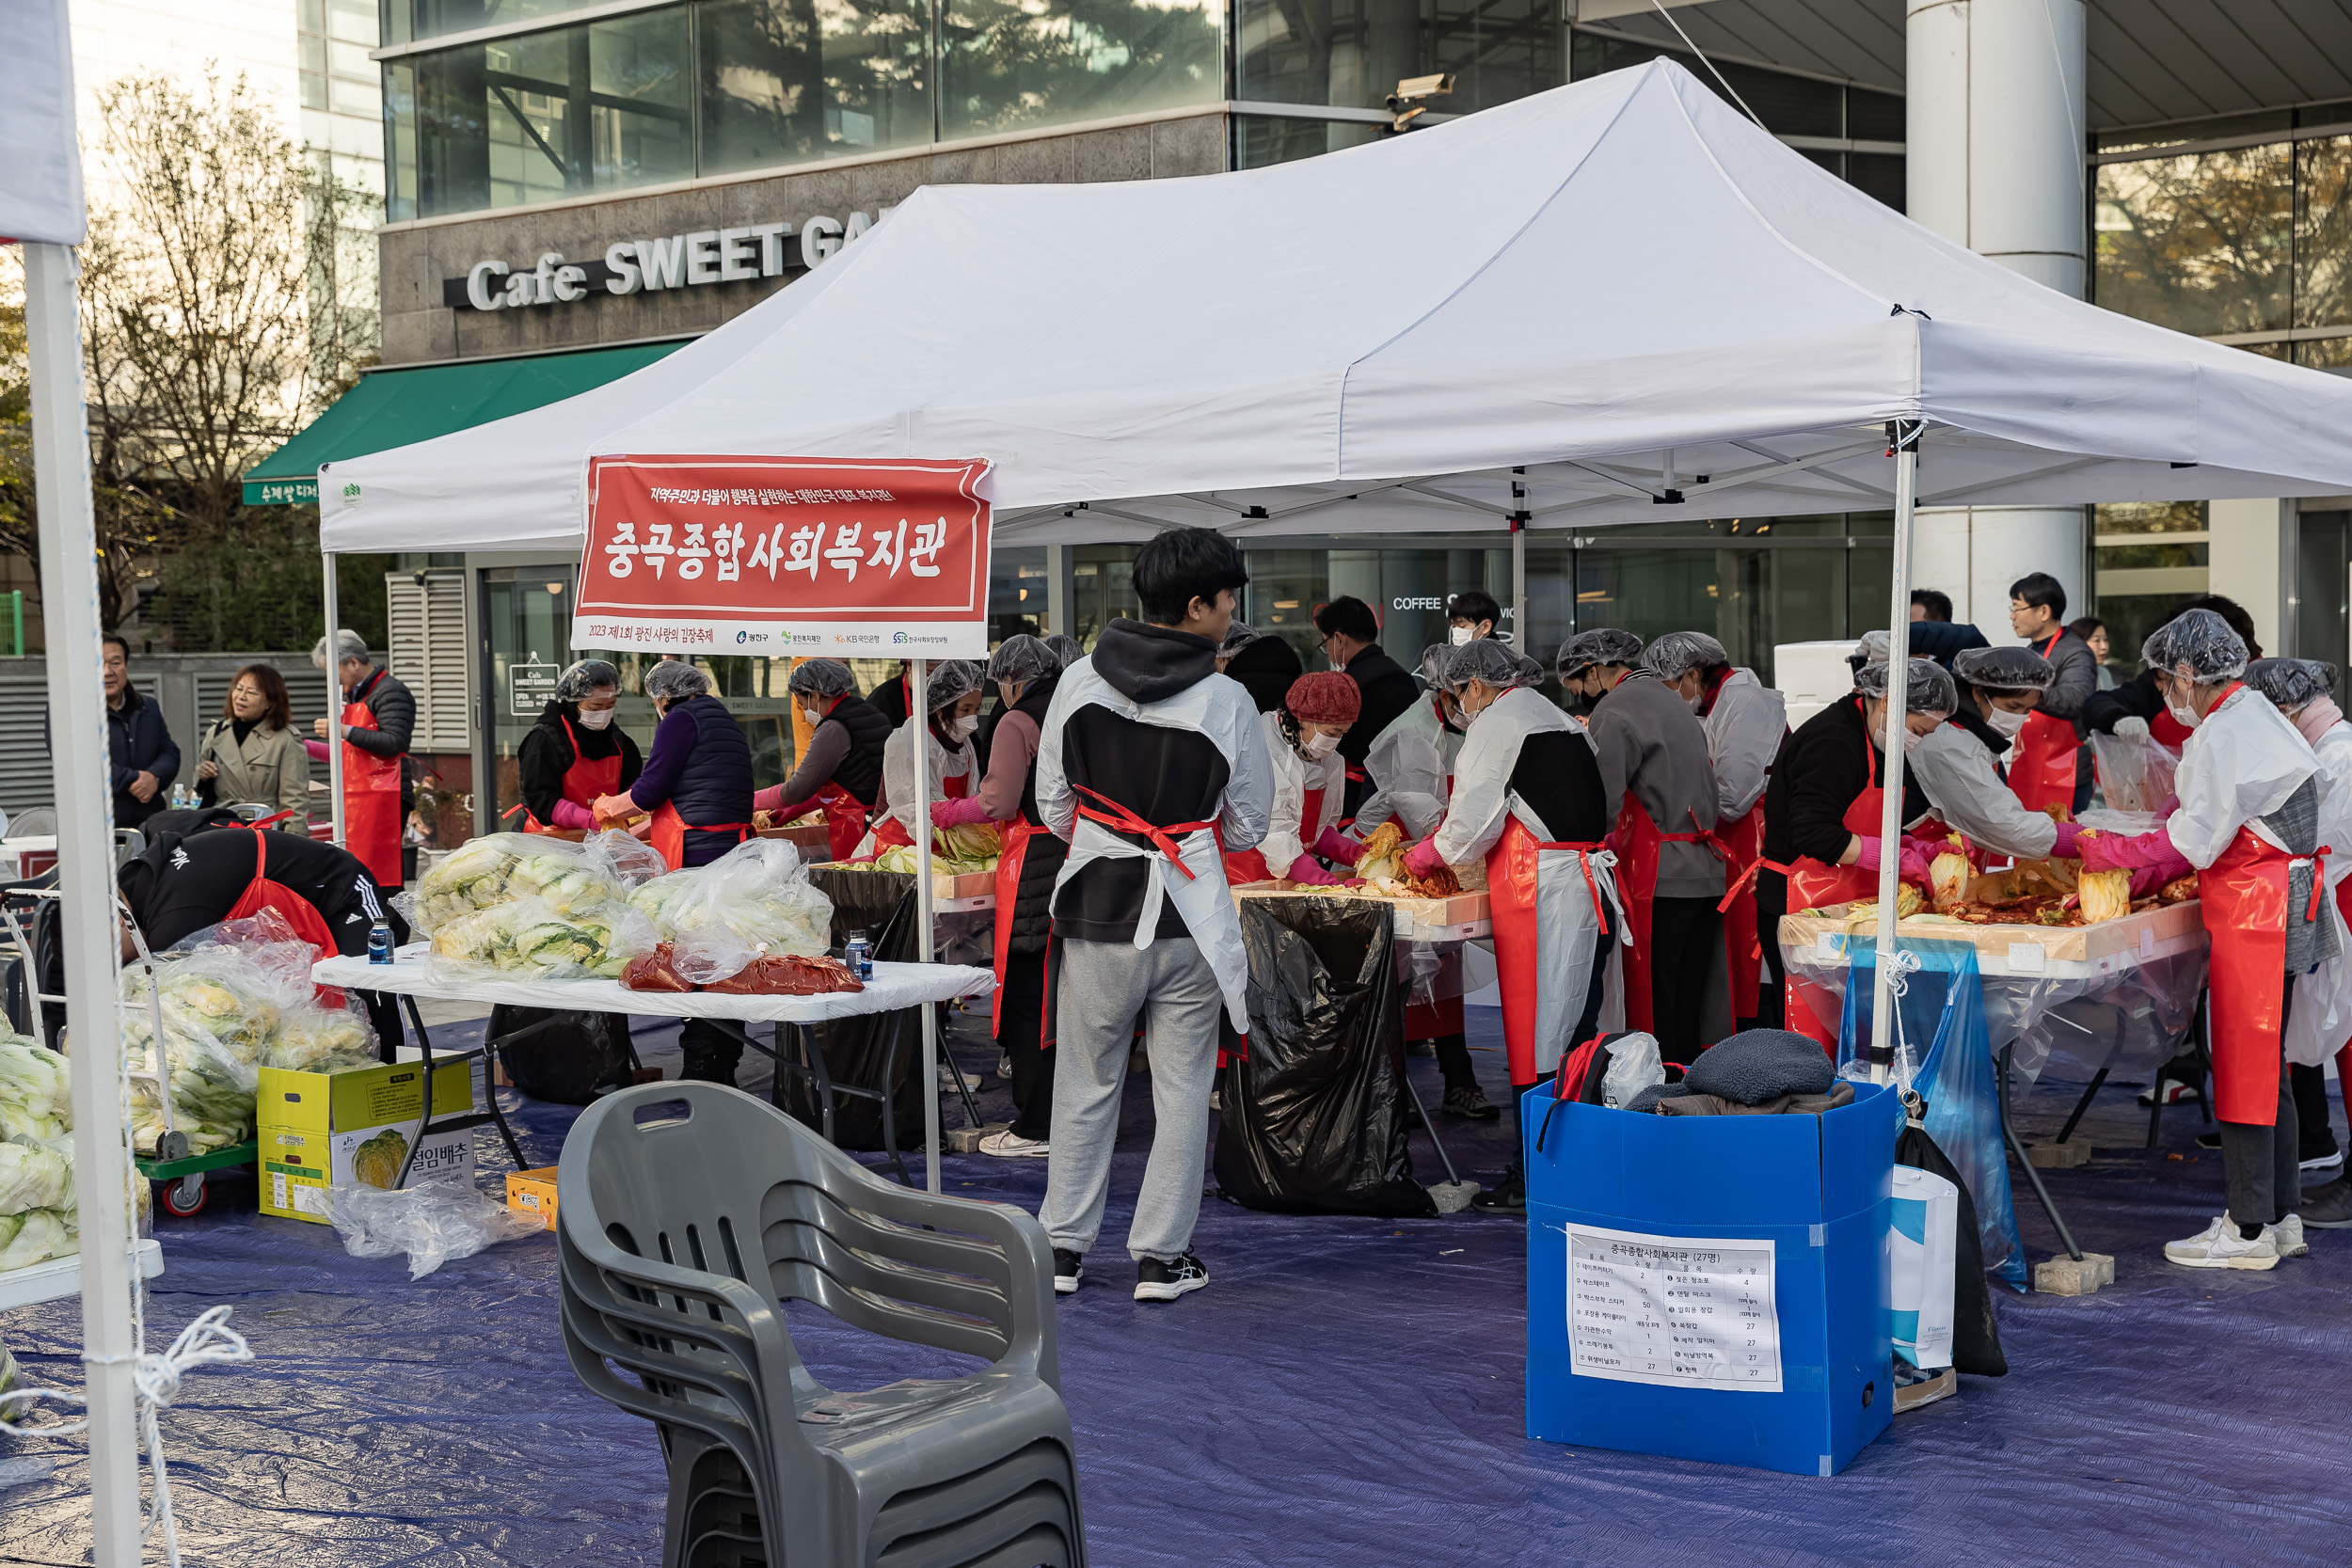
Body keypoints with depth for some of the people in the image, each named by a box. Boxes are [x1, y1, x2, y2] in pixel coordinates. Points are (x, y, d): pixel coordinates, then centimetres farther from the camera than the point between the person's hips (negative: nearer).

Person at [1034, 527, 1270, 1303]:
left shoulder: (1079, 683, -4)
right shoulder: (1226, 700, -10)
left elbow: (1052, 808, 3)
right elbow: (1248, 827, -1)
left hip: (1095, 908, 2)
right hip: (1189, 914, -2)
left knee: (1085, 1084, 14)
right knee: (1182, 1089, 9)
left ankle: (1063, 1248, 20)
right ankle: (1161, 1256, 13)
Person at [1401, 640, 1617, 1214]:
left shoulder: (1496, 724, -5)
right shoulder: (1562, 721, 20)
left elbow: (1473, 821, -7)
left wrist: (1425, 856, 12)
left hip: (1539, 897, -8)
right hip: (1590, 884, 8)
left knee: (1535, 1041, -5)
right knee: (1576, 1034, 12)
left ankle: (1529, 1182, -1)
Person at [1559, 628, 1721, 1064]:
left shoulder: (1614, 712, -8)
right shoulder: (1674, 703, 20)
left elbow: (1604, 803, -15)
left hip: (1660, 878, -8)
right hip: (1707, 874, 8)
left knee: (1650, 1000, -4)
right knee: (1689, 999, 12)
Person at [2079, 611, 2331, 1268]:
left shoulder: (2221, 734, -15)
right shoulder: (2253, 717, 16)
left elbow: (2194, 842, -15)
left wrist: (2104, 850, -6)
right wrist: (2144, 871, 14)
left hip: (2254, 916, -10)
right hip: (2270, 910, 10)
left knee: (2244, 1065, -5)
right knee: (2263, 1065, 14)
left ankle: (2250, 1229, 0)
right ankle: (2280, 1216, 20)